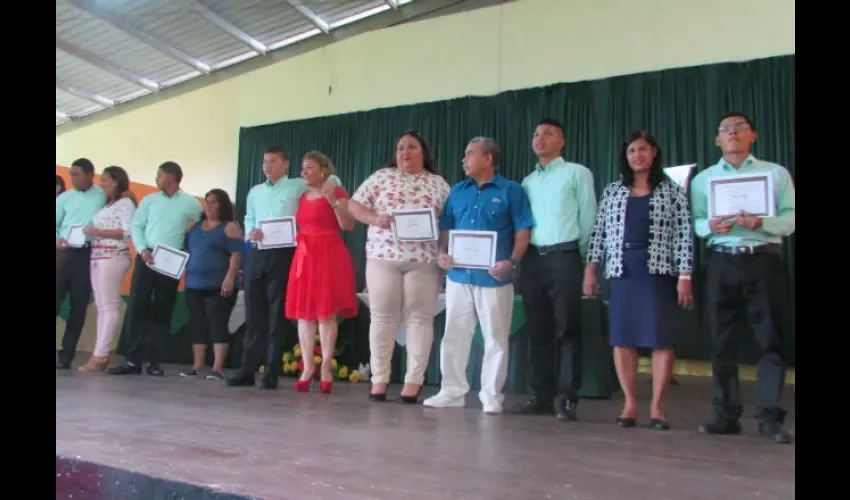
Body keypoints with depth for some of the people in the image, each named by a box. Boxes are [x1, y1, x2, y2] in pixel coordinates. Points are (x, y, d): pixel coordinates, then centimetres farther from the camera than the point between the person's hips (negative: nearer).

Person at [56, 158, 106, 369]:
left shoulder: (104, 196, 6)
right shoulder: (64, 198, 10)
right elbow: (56, 224, 7)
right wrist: (57, 240, -12)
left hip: (88, 255, -1)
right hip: (63, 253, 1)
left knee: (79, 306, 3)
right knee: (55, 300, -3)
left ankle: (66, 354, 12)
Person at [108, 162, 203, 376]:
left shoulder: (191, 203, 6)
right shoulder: (149, 200, 12)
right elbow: (136, 226, 6)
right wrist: (142, 249, -10)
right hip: (146, 258, 2)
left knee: (162, 312, 3)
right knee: (137, 307, -4)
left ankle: (154, 361, 9)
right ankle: (133, 360, 0)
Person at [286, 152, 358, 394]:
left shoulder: (336, 192, -1)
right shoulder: (302, 197, 18)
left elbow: (348, 226, -11)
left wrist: (333, 201, -19)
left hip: (329, 256, -6)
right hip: (304, 256, 6)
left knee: (326, 312, -5)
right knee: (304, 312, 3)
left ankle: (325, 368, 2)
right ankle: (307, 368, 8)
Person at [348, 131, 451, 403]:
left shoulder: (439, 183, 10)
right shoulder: (381, 177, 9)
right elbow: (354, 205, 5)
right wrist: (375, 219, -13)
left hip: (423, 259, 0)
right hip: (383, 256, 0)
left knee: (419, 317, 0)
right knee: (382, 316, 2)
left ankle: (414, 380, 7)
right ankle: (379, 378, 10)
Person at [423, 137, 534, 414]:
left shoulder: (511, 190, 0)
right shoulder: (458, 191, 13)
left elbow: (522, 231, -4)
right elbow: (446, 228, 15)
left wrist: (512, 262, -18)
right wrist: (442, 253, -4)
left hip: (493, 278, -4)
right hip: (458, 276, 5)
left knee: (495, 339, 4)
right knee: (453, 336, 9)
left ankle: (491, 396, 15)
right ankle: (452, 391, 21)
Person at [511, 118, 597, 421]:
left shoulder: (577, 173, 5)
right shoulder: (527, 182, 19)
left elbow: (588, 218, 2)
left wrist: (582, 257, 0)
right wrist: (520, 257, 5)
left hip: (564, 257, -5)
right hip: (532, 259, 5)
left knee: (567, 329, -4)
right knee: (537, 330, 6)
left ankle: (567, 398, 0)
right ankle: (541, 395, 12)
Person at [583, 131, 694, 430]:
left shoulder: (671, 191, 5)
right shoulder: (613, 191, 12)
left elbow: (684, 235, -1)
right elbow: (599, 232, 10)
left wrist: (685, 275, -8)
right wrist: (590, 268, 2)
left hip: (659, 271, -2)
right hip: (621, 270, 2)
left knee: (661, 338, -2)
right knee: (622, 337, 2)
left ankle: (657, 407, 7)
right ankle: (630, 403, 11)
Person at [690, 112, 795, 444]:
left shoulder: (776, 173, 9)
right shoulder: (703, 179, 14)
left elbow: (790, 218, 1)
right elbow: (694, 223, 7)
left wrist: (761, 222, -17)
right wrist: (710, 226, -15)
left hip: (765, 260, -1)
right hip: (722, 263, 2)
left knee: (770, 339, -2)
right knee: (723, 341, 3)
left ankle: (770, 417, 5)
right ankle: (726, 415, 10)